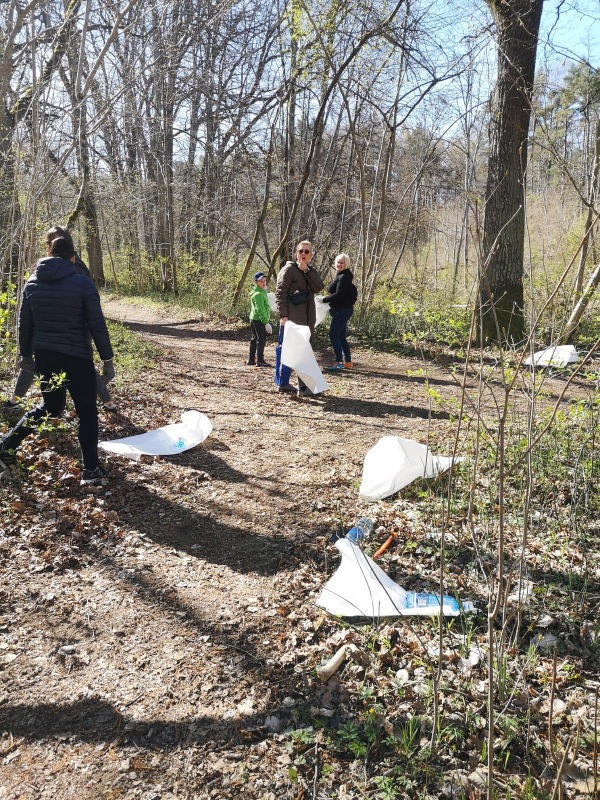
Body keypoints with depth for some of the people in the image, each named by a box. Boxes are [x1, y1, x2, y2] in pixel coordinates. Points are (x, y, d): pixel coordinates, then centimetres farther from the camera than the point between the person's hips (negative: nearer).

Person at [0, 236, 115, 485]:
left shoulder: (32, 284, 5)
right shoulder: (83, 283, -9)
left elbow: (24, 325, 9)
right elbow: (97, 325, -11)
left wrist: (26, 356, 20)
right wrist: (107, 360, -5)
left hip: (44, 356, 5)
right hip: (76, 357, -5)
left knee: (50, 405, 24)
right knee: (87, 412, 8)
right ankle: (91, 469, 6)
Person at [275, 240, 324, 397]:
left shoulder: (311, 271, 16)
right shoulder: (289, 269, -4)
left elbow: (318, 287, -2)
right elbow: (280, 292, -11)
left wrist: (306, 271, -12)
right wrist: (283, 315, -20)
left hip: (307, 317, 8)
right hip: (293, 317, -8)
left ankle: (283, 383, 18)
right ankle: (303, 387, -10)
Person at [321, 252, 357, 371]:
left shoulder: (343, 277, -14)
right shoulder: (341, 276, 16)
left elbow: (338, 295, -21)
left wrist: (324, 299, -11)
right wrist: (328, 299, 10)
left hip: (342, 311, -10)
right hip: (342, 310, 10)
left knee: (333, 335, -10)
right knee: (341, 337, 13)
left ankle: (339, 361, -8)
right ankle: (347, 362, 17)